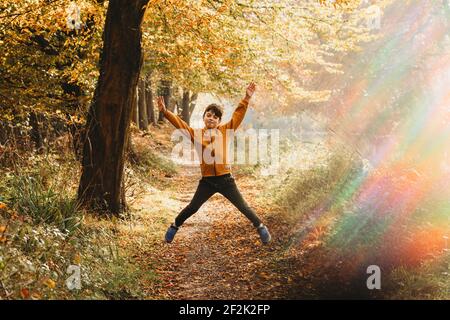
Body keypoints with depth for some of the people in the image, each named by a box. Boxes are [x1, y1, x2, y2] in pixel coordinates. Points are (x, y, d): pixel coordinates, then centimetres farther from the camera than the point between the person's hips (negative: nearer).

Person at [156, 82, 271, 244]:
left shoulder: (224, 130, 2)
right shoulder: (196, 133, 3)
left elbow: (238, 115, -1)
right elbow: (180, 123, -3)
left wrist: (246, 98, -10)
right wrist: (165, 112, -15)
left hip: (225, 178, 0)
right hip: (207, 180, 0)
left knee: (242, 206, 7)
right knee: (192, 207, 9)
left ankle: (260, 227, 22)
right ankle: (174, 226, 29)